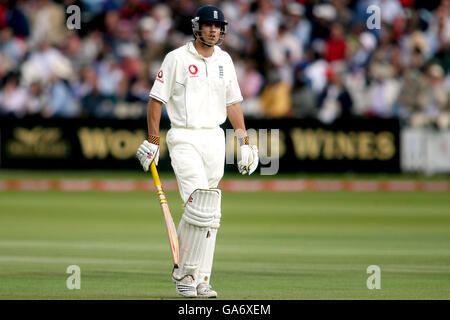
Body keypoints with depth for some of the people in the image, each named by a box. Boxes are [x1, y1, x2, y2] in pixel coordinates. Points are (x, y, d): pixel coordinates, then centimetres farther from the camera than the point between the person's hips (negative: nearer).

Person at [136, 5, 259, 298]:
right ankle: (186, 271, -8)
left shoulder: (224, 60, 12)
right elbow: (157, 99, -3)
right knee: (201, 203, -19)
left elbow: (233, 103, 17)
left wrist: (245, 142, 11)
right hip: (184, 139, -5)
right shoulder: (177, 58, -4)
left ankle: (198, 279, 7)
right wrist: (153, 141, -7)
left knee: (209, 214, 3)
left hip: (214, 140, 5)